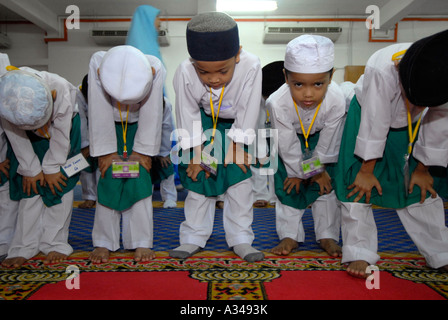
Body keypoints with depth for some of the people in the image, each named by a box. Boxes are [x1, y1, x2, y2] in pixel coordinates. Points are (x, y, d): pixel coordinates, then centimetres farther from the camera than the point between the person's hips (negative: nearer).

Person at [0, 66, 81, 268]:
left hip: (63, 130, -1)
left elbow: (61, 134, -24)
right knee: (30, 186, -4)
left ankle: (56, 244, 2)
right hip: (30, 138, 2)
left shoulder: (62, 90, -36)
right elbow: (17, 137, -16)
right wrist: (30, 169, -12)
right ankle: (24, 248, 5)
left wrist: (52, 168, -16)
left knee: (59, 185, -7)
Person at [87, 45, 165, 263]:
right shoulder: (97, 64, -30)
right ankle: (103, 243, 4)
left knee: (139, 179, -10)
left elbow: (151, 114, -20)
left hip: (139, 127, 0)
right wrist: (106, 151, -18)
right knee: (108, 181, -8)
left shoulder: (155, 68, -31)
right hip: (108, 127, 0)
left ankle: (142, 242, 0)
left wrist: (143, 151, -15)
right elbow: (99, 113, -22)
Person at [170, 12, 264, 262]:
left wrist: (238, 145, -14)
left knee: (240, 179, -2)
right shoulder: (185, 73, -31)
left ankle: (240, 239, 13)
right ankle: (194, 238, 18)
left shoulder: (251, 67, -34)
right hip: (204, 124, 1)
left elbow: (248, 112, -20)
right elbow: (188, 116, -17)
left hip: (236, 125, 0)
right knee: (198, 177, 3)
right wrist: (196, 153, -12)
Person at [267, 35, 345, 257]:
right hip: (291, 141, 0)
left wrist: (319, 168, -9)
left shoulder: (336, 101, -35)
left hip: (321, 140, 1)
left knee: (326, 185, 0)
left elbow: (329, 141, -19)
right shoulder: (278, 103, -39)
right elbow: (288, 144, -25)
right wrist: (297, 171, -14)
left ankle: (327, 236, 16)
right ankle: (290, 235, 14)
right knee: (287, 185, -1)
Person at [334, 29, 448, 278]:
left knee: (421, 188, 6)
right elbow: (374, 123, -30)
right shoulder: (381, 70, -38)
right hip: (369, 116, -3)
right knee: (358, 185, -11)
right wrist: (367, 169, -20)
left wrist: (422, 168, -3)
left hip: (408, 129, 3)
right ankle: (359, 253, -1)